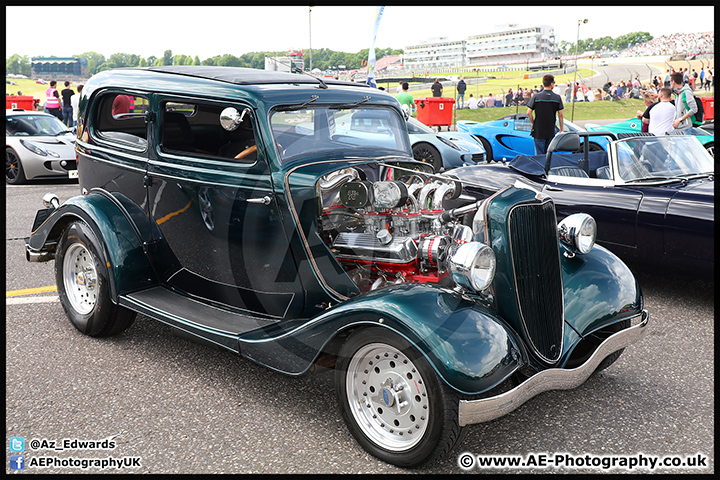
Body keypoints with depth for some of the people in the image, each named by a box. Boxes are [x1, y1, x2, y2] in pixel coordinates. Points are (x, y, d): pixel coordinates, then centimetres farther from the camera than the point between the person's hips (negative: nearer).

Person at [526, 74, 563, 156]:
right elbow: (560, 115, 0)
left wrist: (534, 123, 7)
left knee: (539, 155, 2)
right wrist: (561, 129, 8)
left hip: (538, 131, -2)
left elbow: (529, 113, -8)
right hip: (551, 132, 2)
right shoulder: (557, 97, -1)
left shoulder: (536, 96, -6)